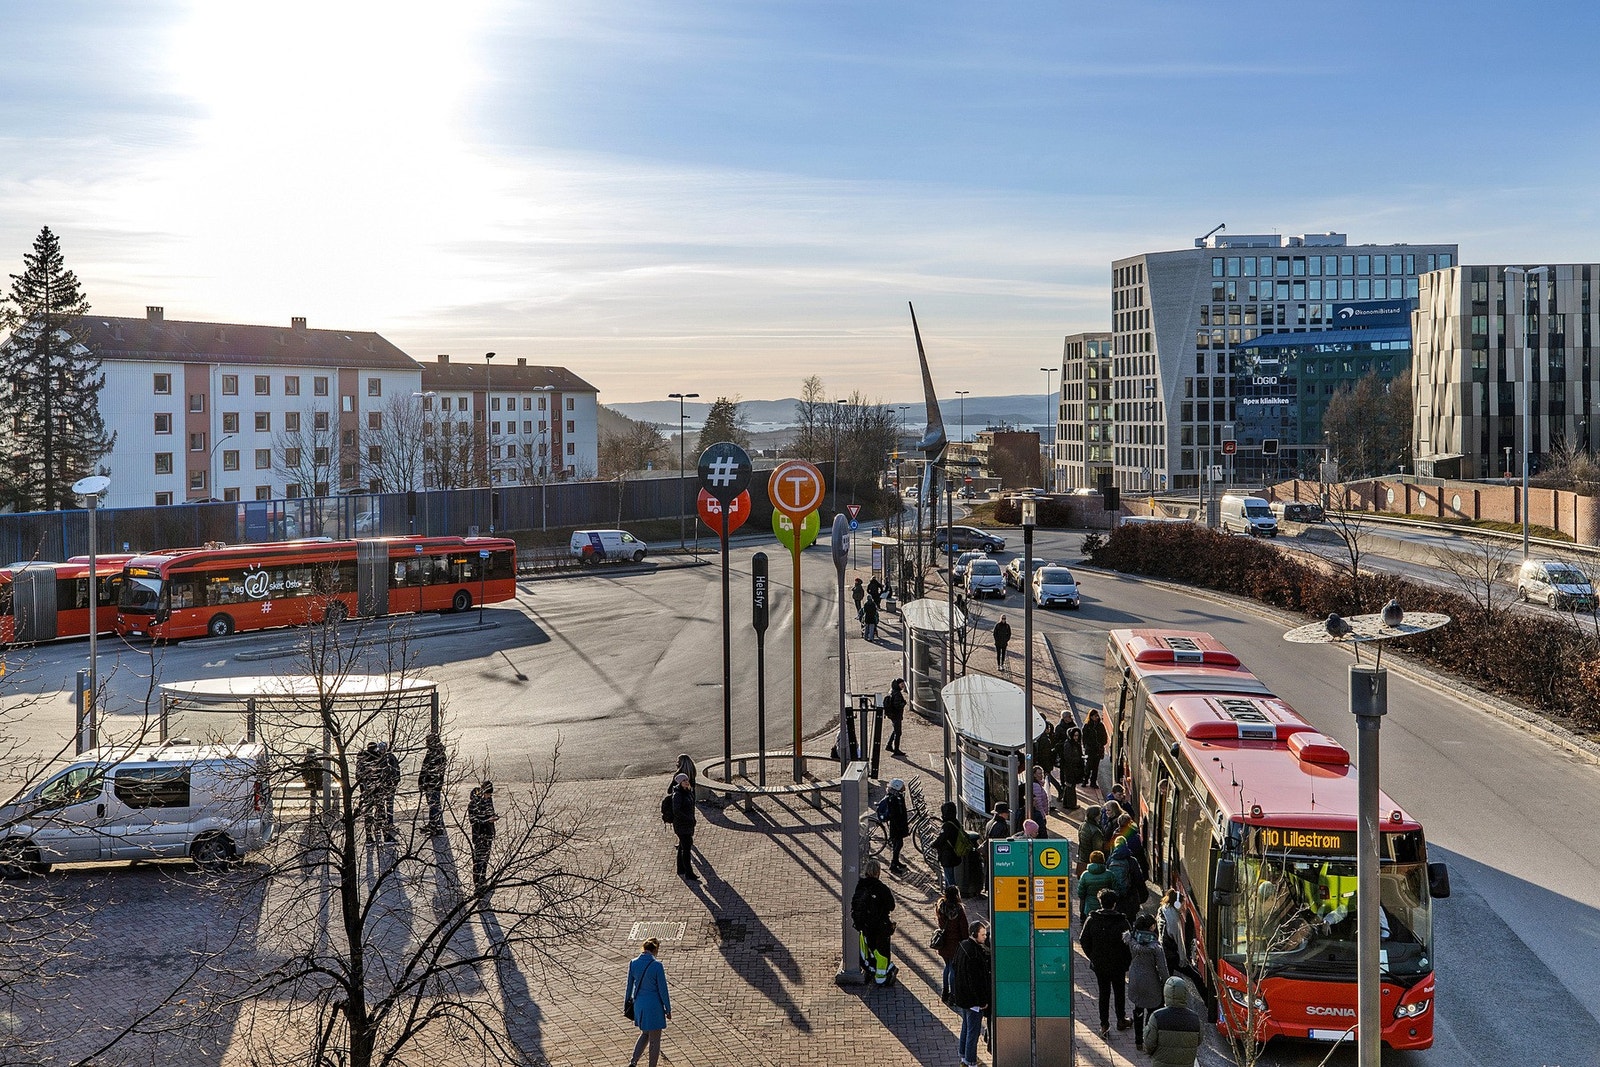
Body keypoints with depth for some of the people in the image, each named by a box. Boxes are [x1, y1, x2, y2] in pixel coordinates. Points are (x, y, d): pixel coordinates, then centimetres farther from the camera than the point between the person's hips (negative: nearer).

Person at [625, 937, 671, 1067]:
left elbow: (630, 985, 6)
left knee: (645, 1034, 25)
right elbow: (662, 989, -13)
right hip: (654, 1005, -5)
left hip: (639, 1004, 5)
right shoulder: (657, 965, -18)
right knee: (655, 1040, 10)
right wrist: (668, 1009, -2)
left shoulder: (633, 963, -4)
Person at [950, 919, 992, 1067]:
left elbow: (954, 966, 13)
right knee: (973, 1030, 3)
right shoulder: (975, 951, -27)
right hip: (973, 998, -9)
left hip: (961, 996, 9)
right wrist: (982, 1001, -18)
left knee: (966, 1026, 23)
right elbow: (976, 979, -25)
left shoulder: (962, 946, 1)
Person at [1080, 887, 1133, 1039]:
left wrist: (1092, 957, 10)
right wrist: (1127, 962, 3)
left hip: (1099, 964, 1)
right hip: (1118, 964, -1)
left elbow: (1083, 941, -3)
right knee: (1119, 992, 18)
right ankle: (1121, 1020, 32)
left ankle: (1104, 1025, 11)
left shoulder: (1091, 920, -10)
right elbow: (1129, 943, -11)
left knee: (1104, 993, 12)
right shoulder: (1122, 922, -16)